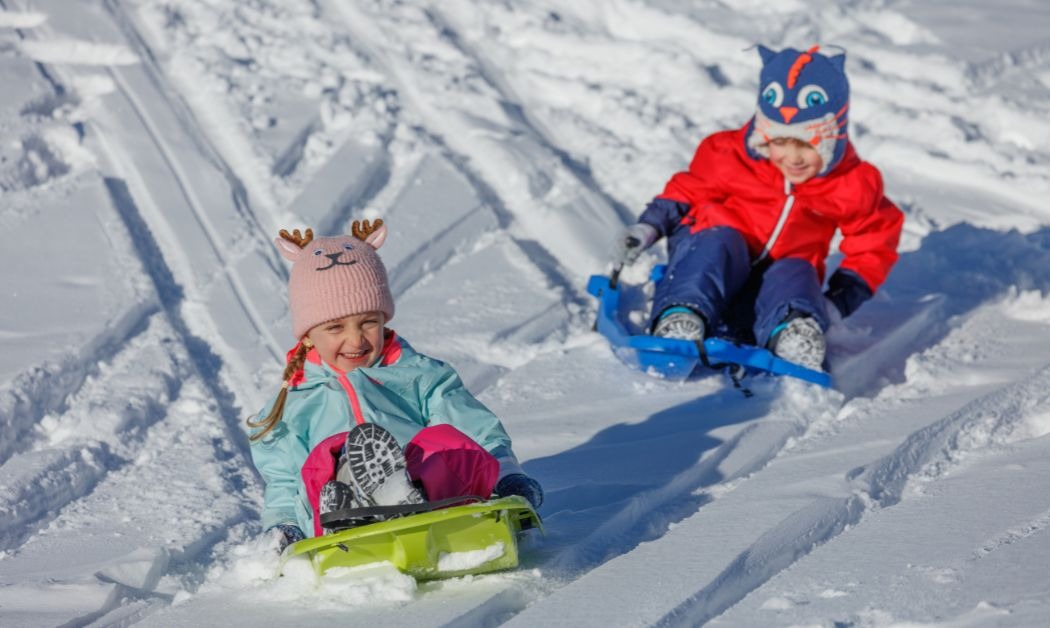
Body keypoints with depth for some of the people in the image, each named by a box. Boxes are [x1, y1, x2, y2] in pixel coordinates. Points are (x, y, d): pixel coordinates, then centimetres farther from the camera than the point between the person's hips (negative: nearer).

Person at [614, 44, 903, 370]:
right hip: (712, 263, -1)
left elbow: (873, 247, 4)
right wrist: (650, 227, -7)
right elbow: (688, 192, 9)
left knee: (796, 274, -33)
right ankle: (680, 317, -55)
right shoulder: (731, 157, -8)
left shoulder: (853, 187, -6)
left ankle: (794, 335, -62)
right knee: (720, 241, -33)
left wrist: (838, 302, -10)